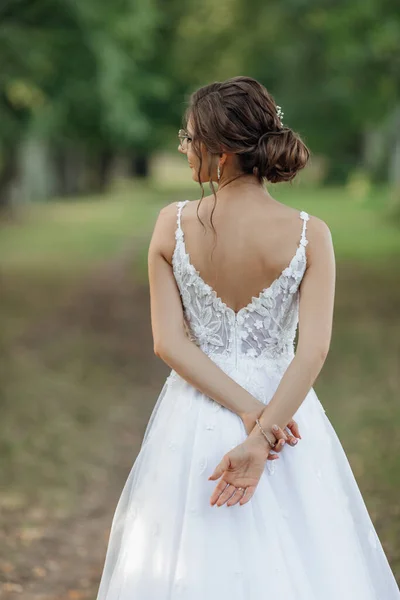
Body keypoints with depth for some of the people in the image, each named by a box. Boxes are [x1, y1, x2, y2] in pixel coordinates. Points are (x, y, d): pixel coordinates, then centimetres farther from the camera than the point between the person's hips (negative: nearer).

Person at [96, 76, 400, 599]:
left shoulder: (172, 224, -9)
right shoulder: (309, 235, -11)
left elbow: (169, 343, -11)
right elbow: (314, 350, -19)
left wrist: (247, 411, -13)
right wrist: (259, 438, -21)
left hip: (194, 417, 1)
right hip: (285, 409, -1)